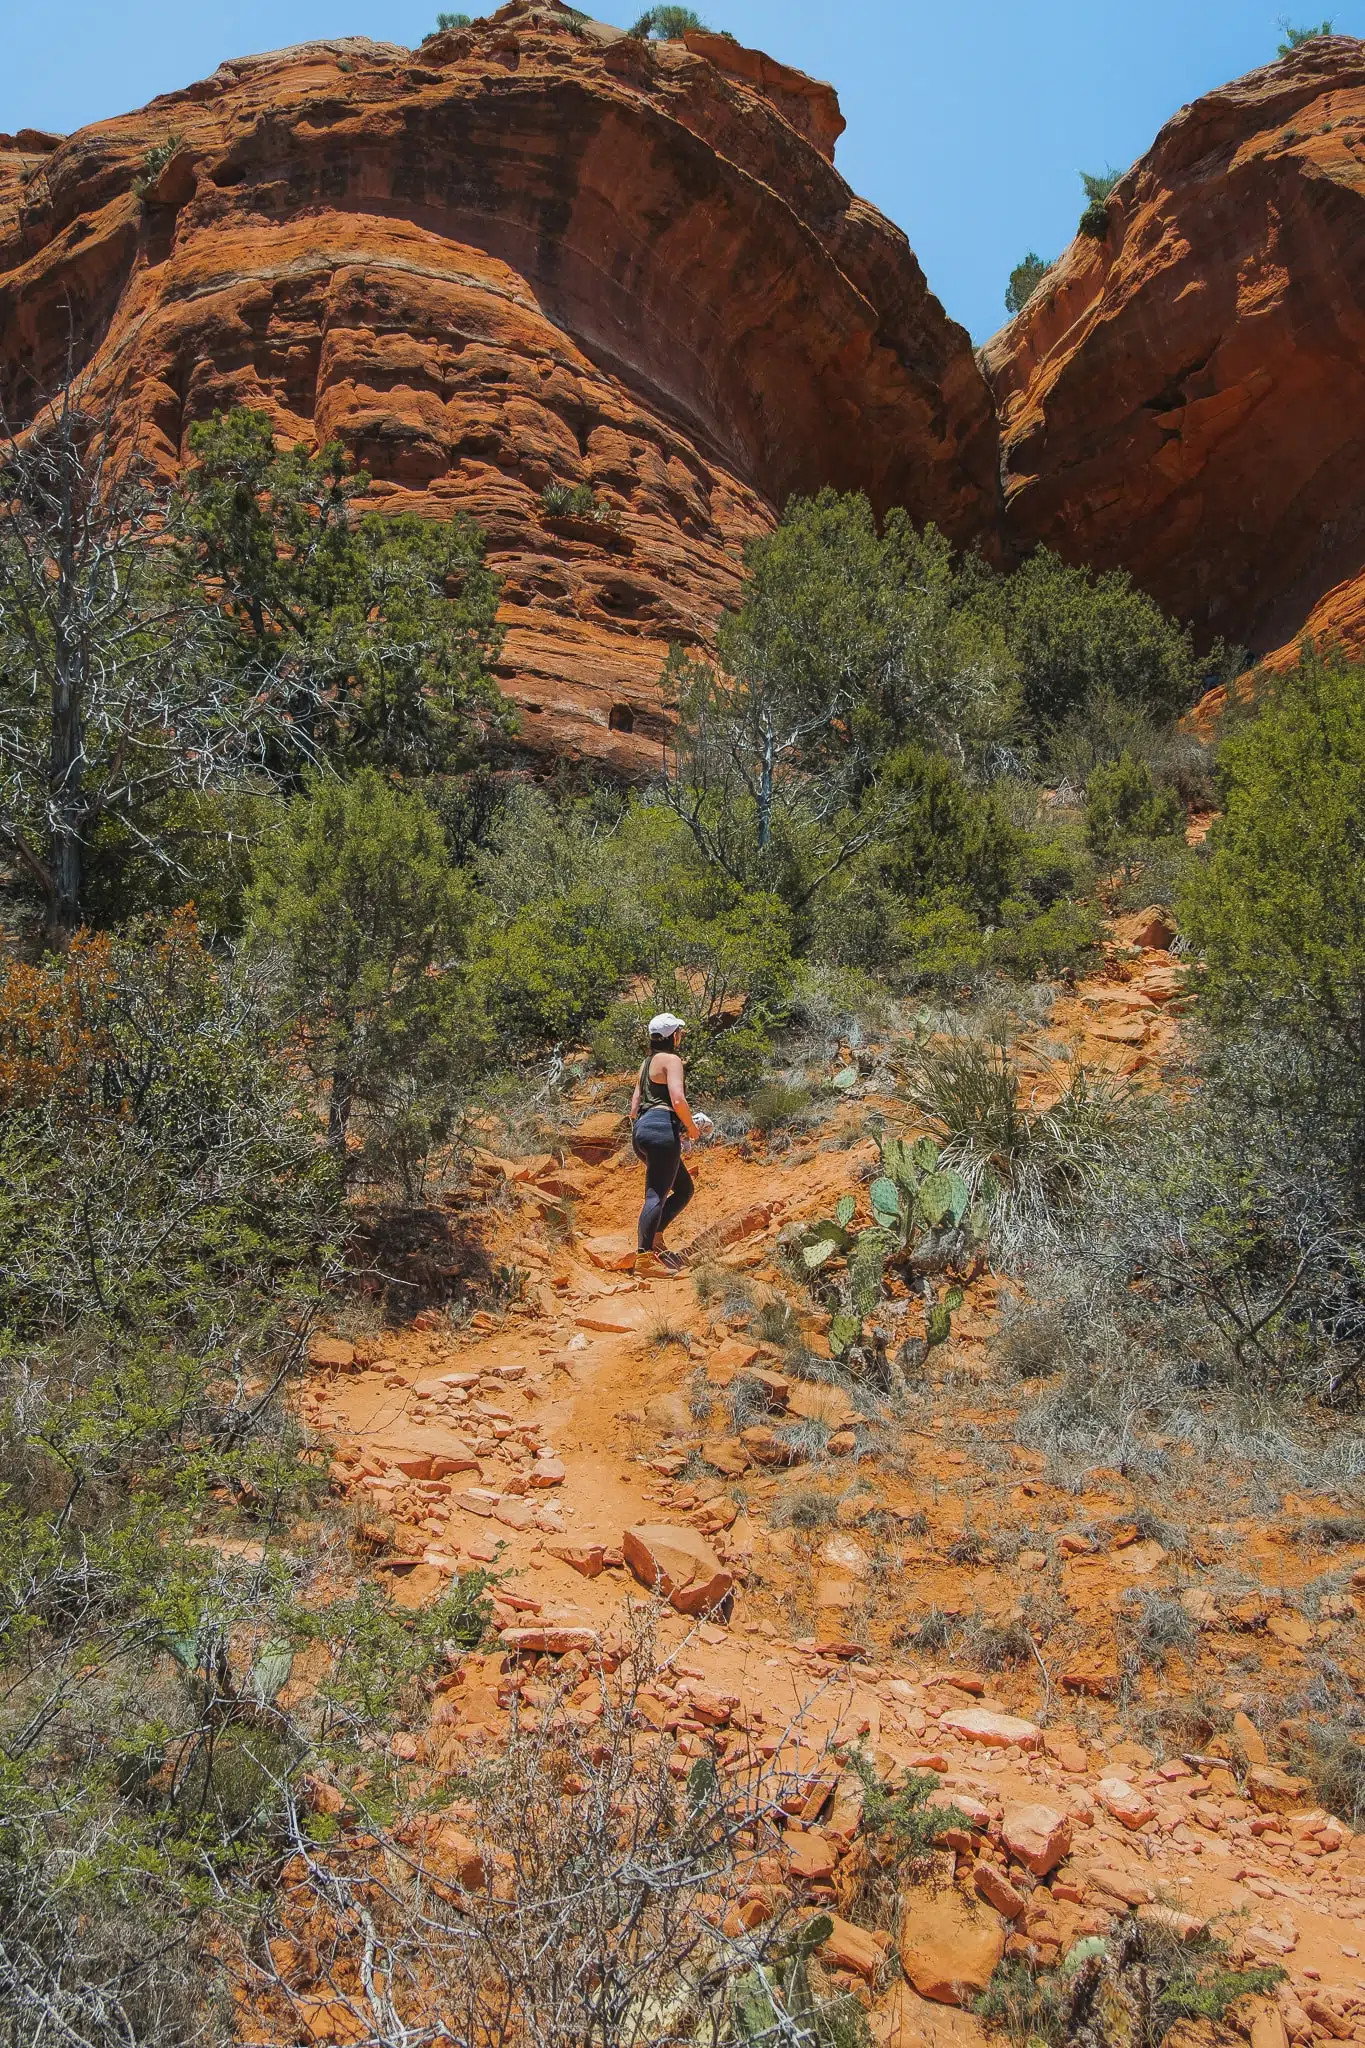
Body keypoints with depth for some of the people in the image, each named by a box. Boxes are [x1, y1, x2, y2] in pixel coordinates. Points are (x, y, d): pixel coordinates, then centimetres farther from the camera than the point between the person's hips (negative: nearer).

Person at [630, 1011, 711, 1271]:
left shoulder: (648, 1061, 23)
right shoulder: (671, 1059, -4)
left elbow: (635, 1104, 23)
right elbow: (678, 1100, -17)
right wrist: (692, 1127, -4)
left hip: (642, 1129, 10)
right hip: (662, 1129, -10)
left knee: (685, 1188, 16)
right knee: (656, 1196, -10)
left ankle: (654, 1236, 9)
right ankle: (643, 1253, -13)